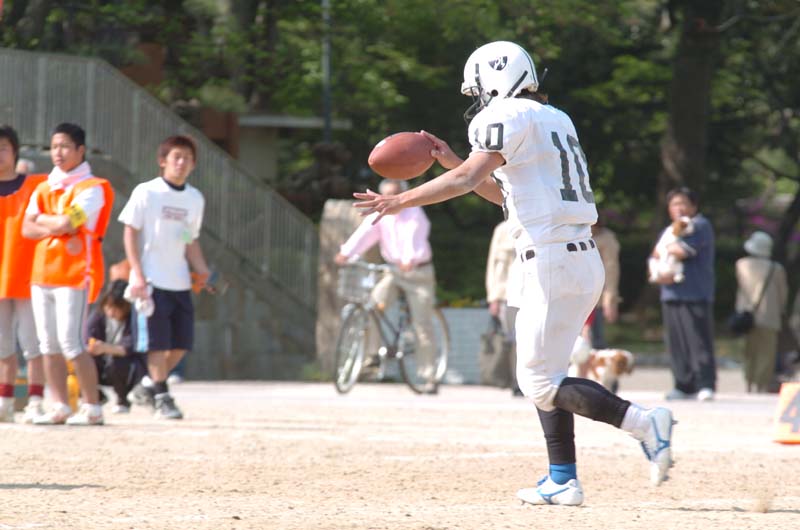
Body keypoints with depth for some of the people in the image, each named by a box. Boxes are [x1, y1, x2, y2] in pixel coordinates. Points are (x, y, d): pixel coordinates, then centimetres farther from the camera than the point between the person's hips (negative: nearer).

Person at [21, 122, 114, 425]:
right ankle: (60, 408, 10)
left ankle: (92, 408, -7)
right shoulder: (43, 189, 16)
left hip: (75, 273, -7)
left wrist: (43, 220, 0)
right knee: (49, 345, 5)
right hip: (42, 273, 7)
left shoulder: (92, 188, -5)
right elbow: (28, 229, 5)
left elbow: (67, 223, -18)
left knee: (71, 343, -13)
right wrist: (59, 229, -11)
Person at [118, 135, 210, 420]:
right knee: (158, 342, -6)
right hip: (152, 282, -5)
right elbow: (130, 233, -5)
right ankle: (161, 396, 1)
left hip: (181, 282, 5)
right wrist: (137, 275, -13)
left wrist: (201, 270, 4)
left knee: (181, 343, 4)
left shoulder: (195, 198, 11)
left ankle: (152, 385, 22)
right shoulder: (146, 193, -4)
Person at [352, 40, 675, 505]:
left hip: (553, 263, -9)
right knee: (544, 374, 16)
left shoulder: (508, 116, -5)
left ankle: (643, 421, -19)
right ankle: (563, 481, 12)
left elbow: (468, 179, -17)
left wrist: (400, 201, -16)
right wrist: (453, 161, 27)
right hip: (584, 260, 9)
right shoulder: (555, 120, 22)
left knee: (540, 381, -7)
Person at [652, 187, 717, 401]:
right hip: (671, 294, 7)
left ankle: (706, 385, -15)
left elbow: (684, 250, -15)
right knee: (677, 344, 4)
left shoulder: (700, 225, 1)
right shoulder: (668, 231, 24)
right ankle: (684, 386, 10)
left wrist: (666, 249, 5)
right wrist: (659, 275, -6)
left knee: (699, 342, -12)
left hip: (695, 294, -7)